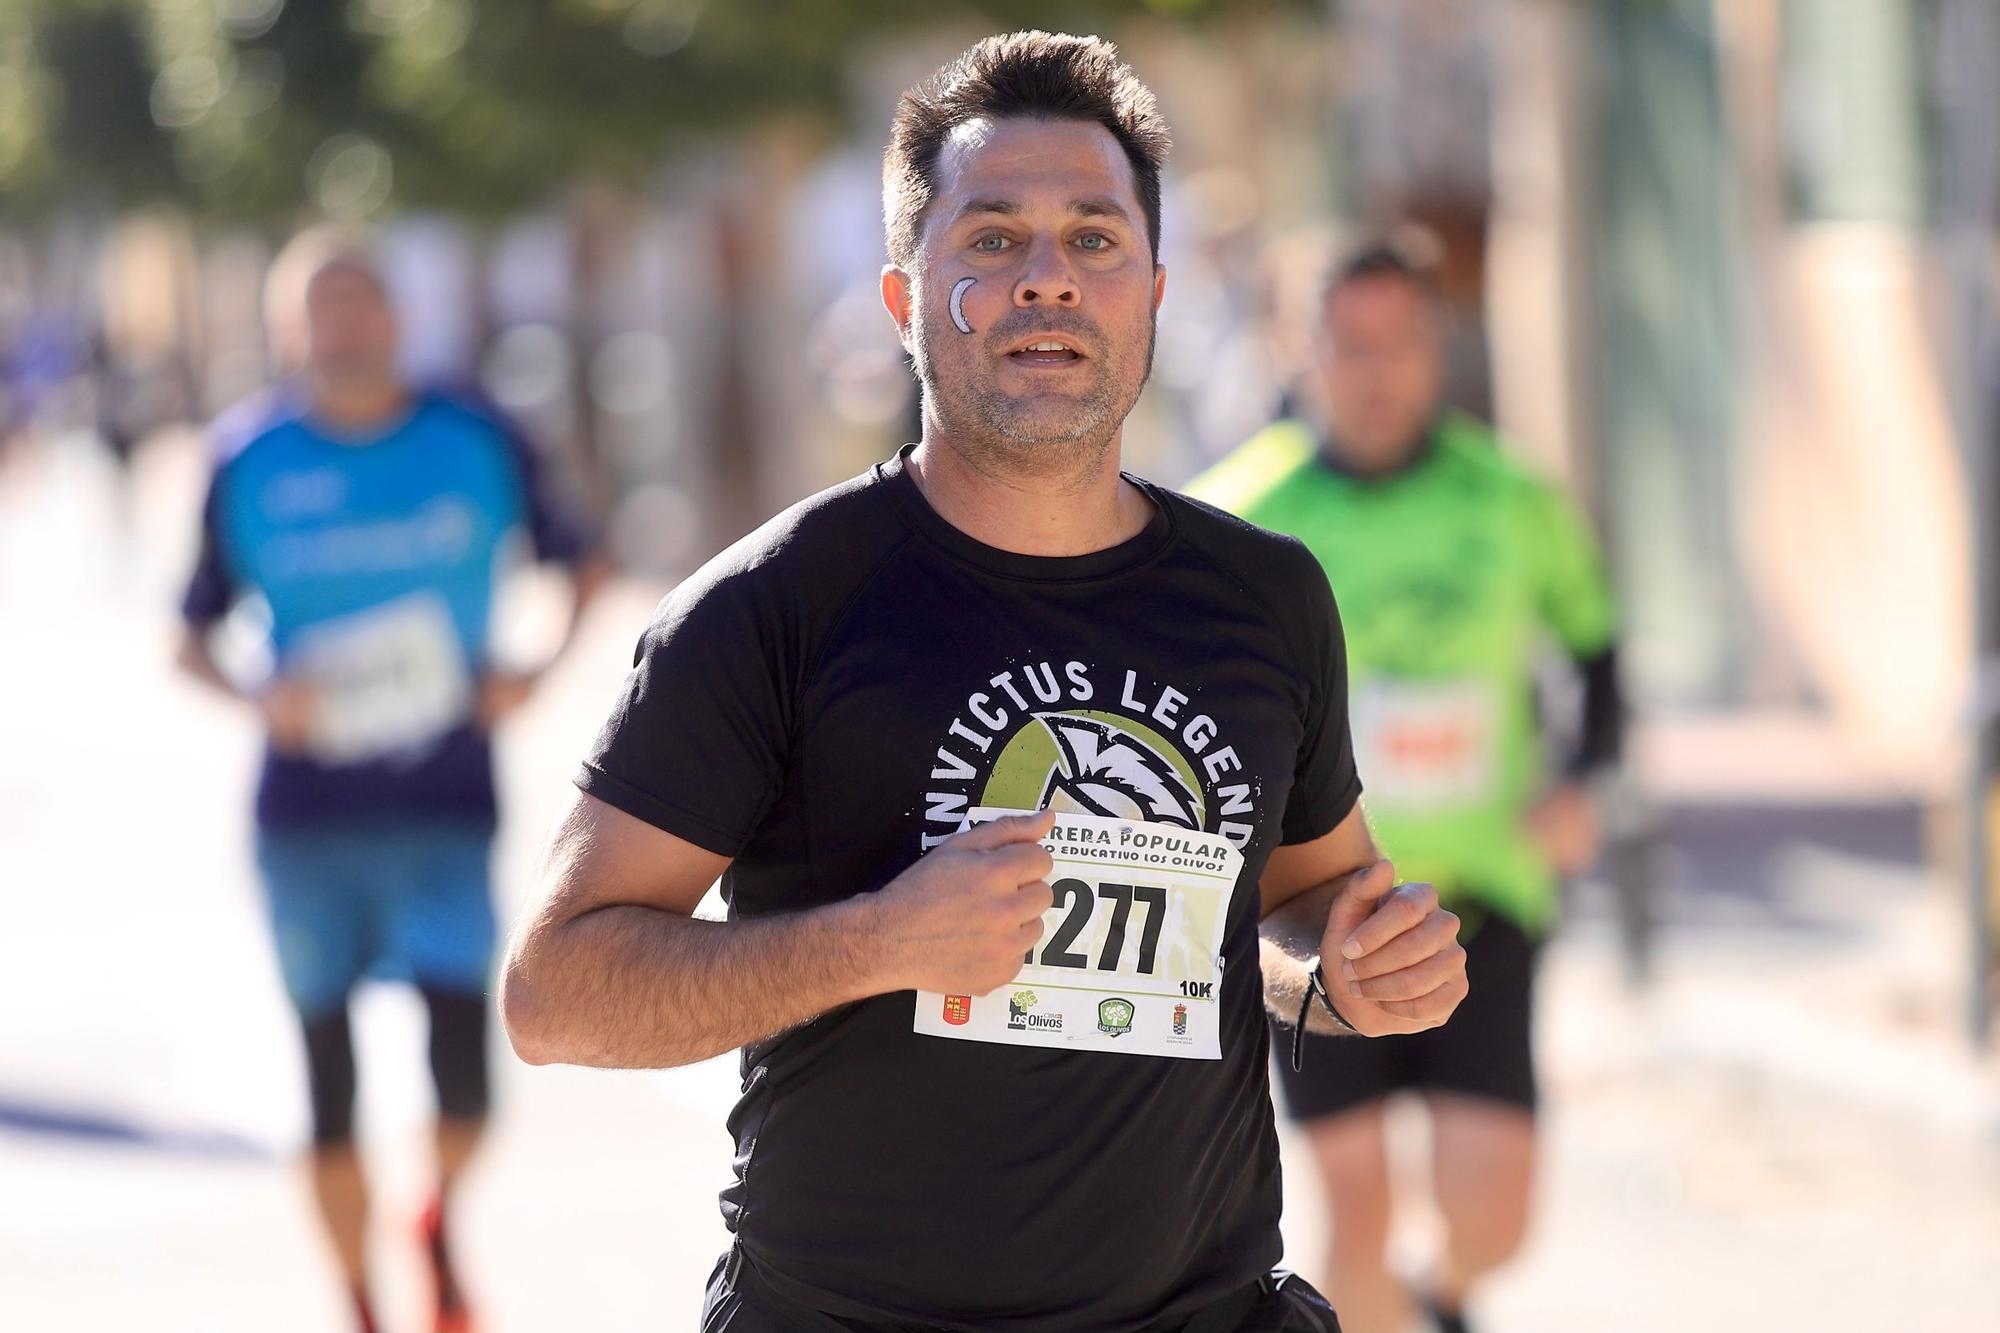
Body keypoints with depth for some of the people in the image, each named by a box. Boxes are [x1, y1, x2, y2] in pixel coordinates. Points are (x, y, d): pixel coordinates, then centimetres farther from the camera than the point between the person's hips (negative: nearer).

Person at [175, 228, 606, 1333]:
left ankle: (440, 1220, 24)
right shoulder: (248, 460, 0)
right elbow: (190, 639, 7)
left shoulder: (477, 443, 0)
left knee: (464, 1088, -10)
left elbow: (580, 565, 14)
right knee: (332, 1093, 5)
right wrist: (259, 700, -12)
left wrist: (532, 672, -2)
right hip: (308, 818, 0)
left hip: (447, 813, 0)